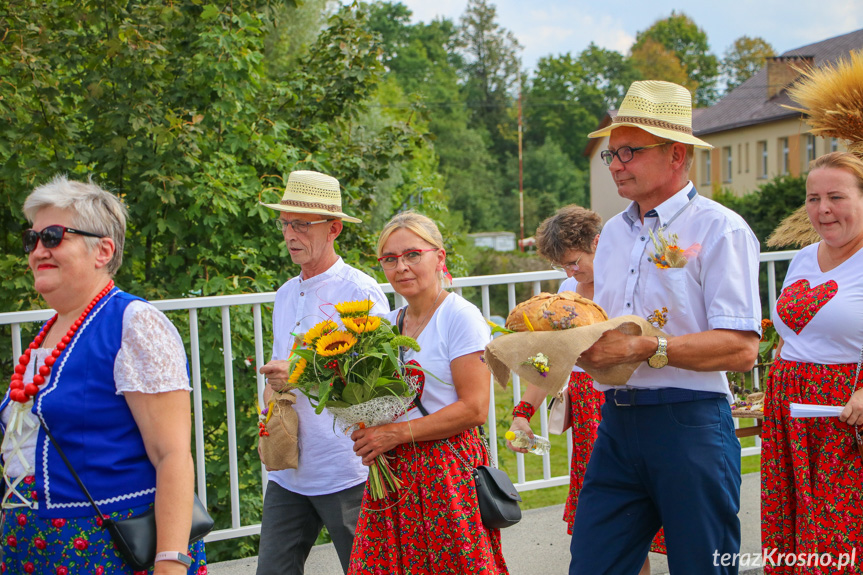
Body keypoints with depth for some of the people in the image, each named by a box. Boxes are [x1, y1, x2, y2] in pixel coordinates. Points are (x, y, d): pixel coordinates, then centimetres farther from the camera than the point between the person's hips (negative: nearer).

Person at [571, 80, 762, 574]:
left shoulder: (719, 229, -6)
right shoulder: (614, 232, 16)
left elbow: (741, 349, -15)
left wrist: (644, 348, -20)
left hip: (689, 424, -6)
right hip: (617, 423, 6)